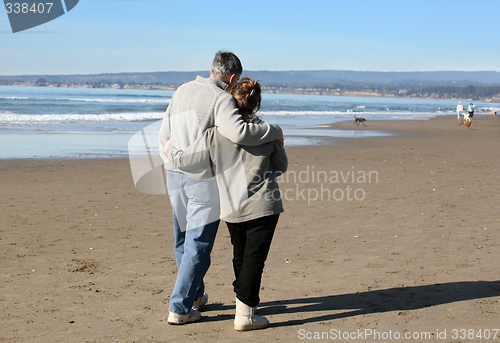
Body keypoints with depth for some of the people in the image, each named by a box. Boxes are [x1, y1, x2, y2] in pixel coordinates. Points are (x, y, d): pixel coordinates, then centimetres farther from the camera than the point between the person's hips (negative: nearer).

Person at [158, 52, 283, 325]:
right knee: (198, 246, 2)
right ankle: (179, 308, 4)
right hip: (204, 180, -7)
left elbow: (165, 136, 15)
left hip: (176, 176, 8)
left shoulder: (182, 91, 10)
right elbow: (238, 132, -32)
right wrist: (273, 131, -17)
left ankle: (195, 296, 35)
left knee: (183, 241, 19)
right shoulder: (221, 99, -14)